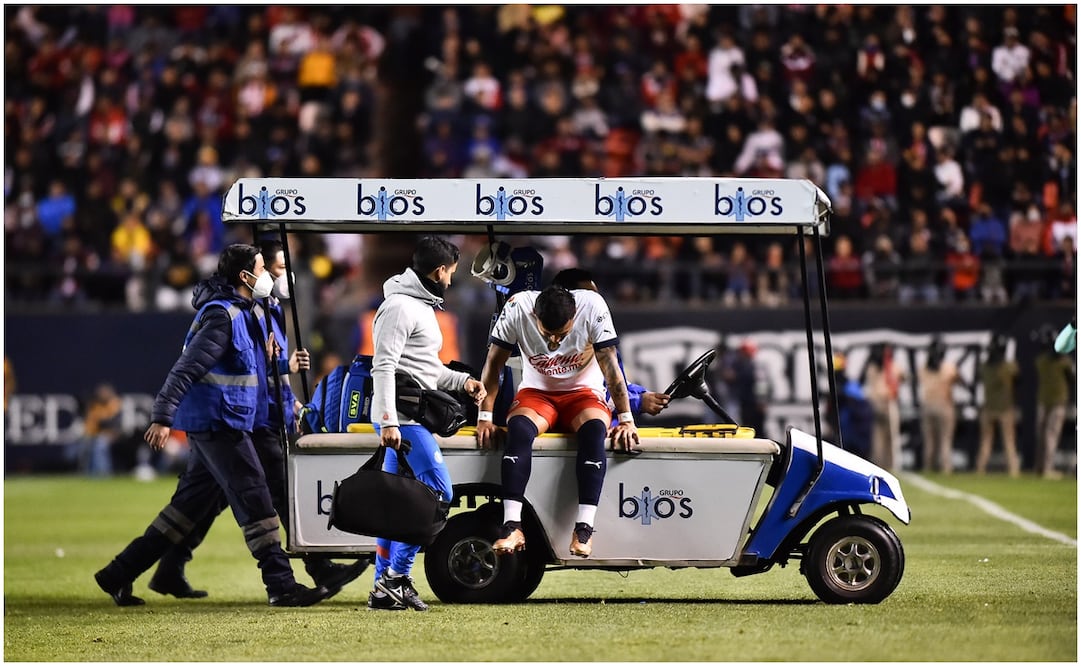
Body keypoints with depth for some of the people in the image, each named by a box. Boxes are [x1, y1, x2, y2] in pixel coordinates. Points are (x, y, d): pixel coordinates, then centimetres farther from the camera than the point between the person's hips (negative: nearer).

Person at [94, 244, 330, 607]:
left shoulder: (241, 313, 17)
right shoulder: (223, 315, -15)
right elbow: (187, 367, -20)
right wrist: (162, 417, -24)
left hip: (213, 425, 10)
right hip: (217, 423, -10)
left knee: (188, 506, 11)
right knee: (254, 500, -8)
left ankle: (119, 574, 15)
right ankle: (281, 585, -7)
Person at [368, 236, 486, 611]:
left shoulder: (421, 306, 21)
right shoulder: (400, 307, -12)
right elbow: (383, 367, -18)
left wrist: (463, 381, 14)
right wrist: (388, 421, -23)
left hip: (408, 418, 11)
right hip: (401, 418, -11)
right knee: (438, 491, -13)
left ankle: (385, 588, 11)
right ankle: (397, 574, -11)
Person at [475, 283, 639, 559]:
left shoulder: (592, 306, -22)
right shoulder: (517, 309, -20)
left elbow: (610, 366, -16)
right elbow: (494, 363, -9)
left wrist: (626, 420, -16)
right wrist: (485, 417, -11)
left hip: (583, 392, 0)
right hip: (536, 392, 0)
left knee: (594, 429, -34)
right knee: (518, 428, -33)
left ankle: (584, 528, -35)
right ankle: (512, 526, -36)